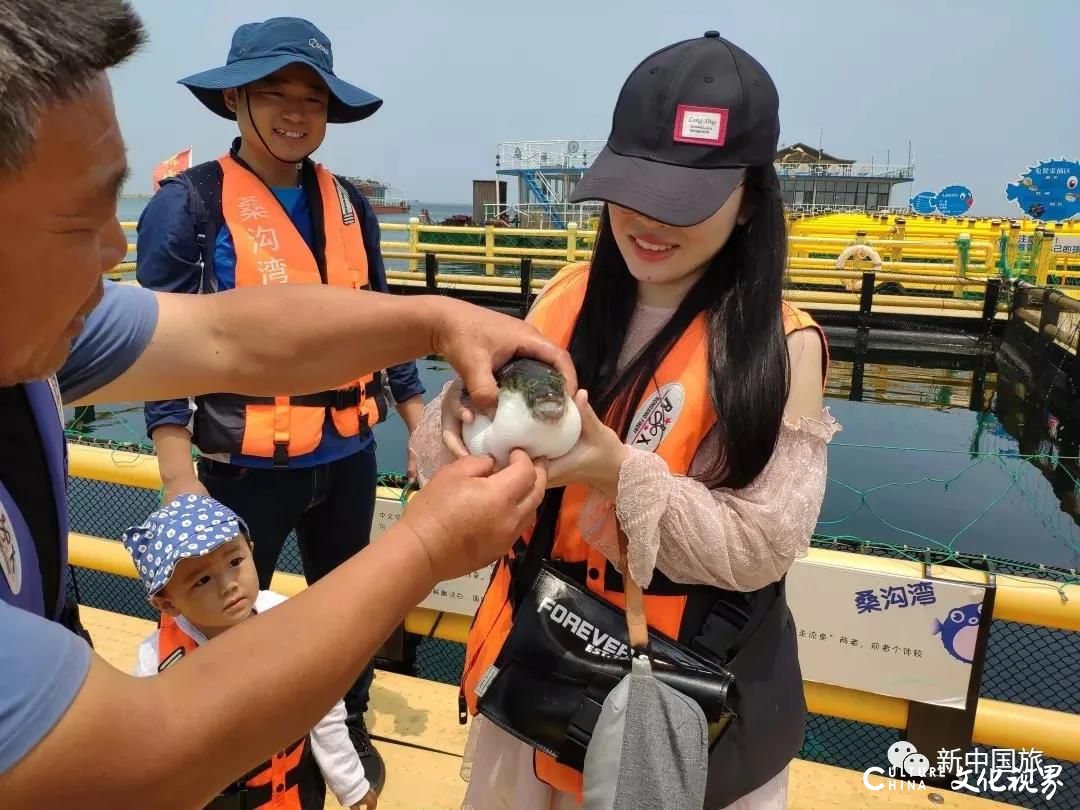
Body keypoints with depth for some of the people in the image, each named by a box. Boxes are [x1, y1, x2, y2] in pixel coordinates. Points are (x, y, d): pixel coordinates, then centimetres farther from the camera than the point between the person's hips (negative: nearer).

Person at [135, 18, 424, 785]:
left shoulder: (350, 205, 3)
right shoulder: (187, 205, -10)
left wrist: (422, 423, 7)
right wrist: (181, 483, -16)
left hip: (349, 458, 4)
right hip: (247, 465, -3)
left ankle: (350, 726, 45)